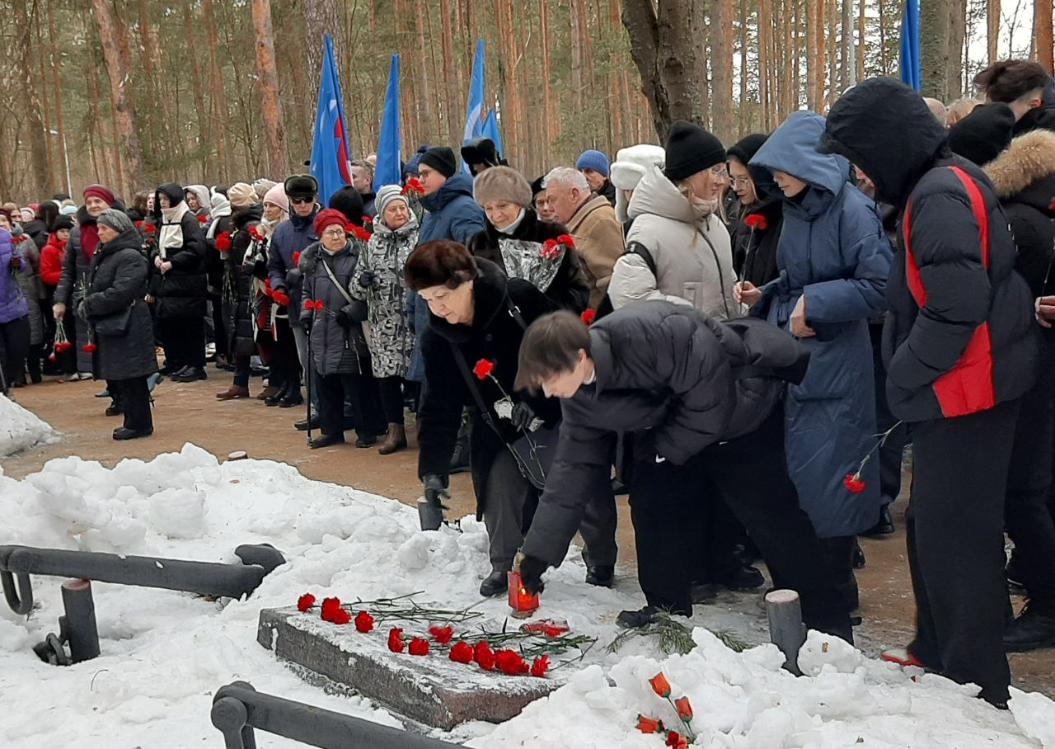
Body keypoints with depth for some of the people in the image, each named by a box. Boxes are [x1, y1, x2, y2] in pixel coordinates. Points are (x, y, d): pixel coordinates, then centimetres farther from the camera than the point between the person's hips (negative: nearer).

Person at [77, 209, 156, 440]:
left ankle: (139, 423, 4)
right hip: (109, 325, 9)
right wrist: (86, 304, 0)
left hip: (127, 327, -9)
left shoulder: (130, 256, -13)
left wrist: (89, 305, -15)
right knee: (116, 377, 12)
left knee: (129, 376, -5)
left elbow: (120, 293, -22)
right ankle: (133, 421, 21)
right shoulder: (103, 255, 16)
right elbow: (95, 287, 19)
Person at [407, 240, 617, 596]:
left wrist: (537, 400, -23)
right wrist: (433, 469, -16)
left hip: (560, 410, -2)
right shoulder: (438, 339, -12)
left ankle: (602, 562, 29)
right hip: (500, 427, 2)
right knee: (499, 484, -15)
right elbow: (440, 408, -9)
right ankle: (505, 565, 9)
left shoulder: (520, 298, -24)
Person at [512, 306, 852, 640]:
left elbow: (711, 398, -30)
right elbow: (573, 468, -9)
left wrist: (665, 448, -17)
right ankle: (668, 611, 18)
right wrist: (538, 553, -12)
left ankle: (829, 628, 6)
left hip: (743, 417, -7)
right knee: (650, 506, -1)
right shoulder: (579, 397, -13)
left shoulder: (652, 334, -40)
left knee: (775, 522, -5)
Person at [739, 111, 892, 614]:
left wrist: (815, 305, -19)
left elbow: (879, 285, -19)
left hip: (836, 363, -8)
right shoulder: (795, 210, 10)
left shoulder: (851, 209, -14)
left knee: (827, 477, -2)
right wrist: (764, 298, 6)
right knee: (797, 472, 14)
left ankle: (836, 591, 14)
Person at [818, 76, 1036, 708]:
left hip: (965, 394, -10)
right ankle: (938, 650, 33)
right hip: (959, 390, 10)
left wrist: (904, 375, -14)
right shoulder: (943, 185, 13)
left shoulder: (940, 195, -19)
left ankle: (975, 680, 12)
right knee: (932, 527, 19)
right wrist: (908, 372, 13)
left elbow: (957, 308, -26)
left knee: (955, 536, -1)